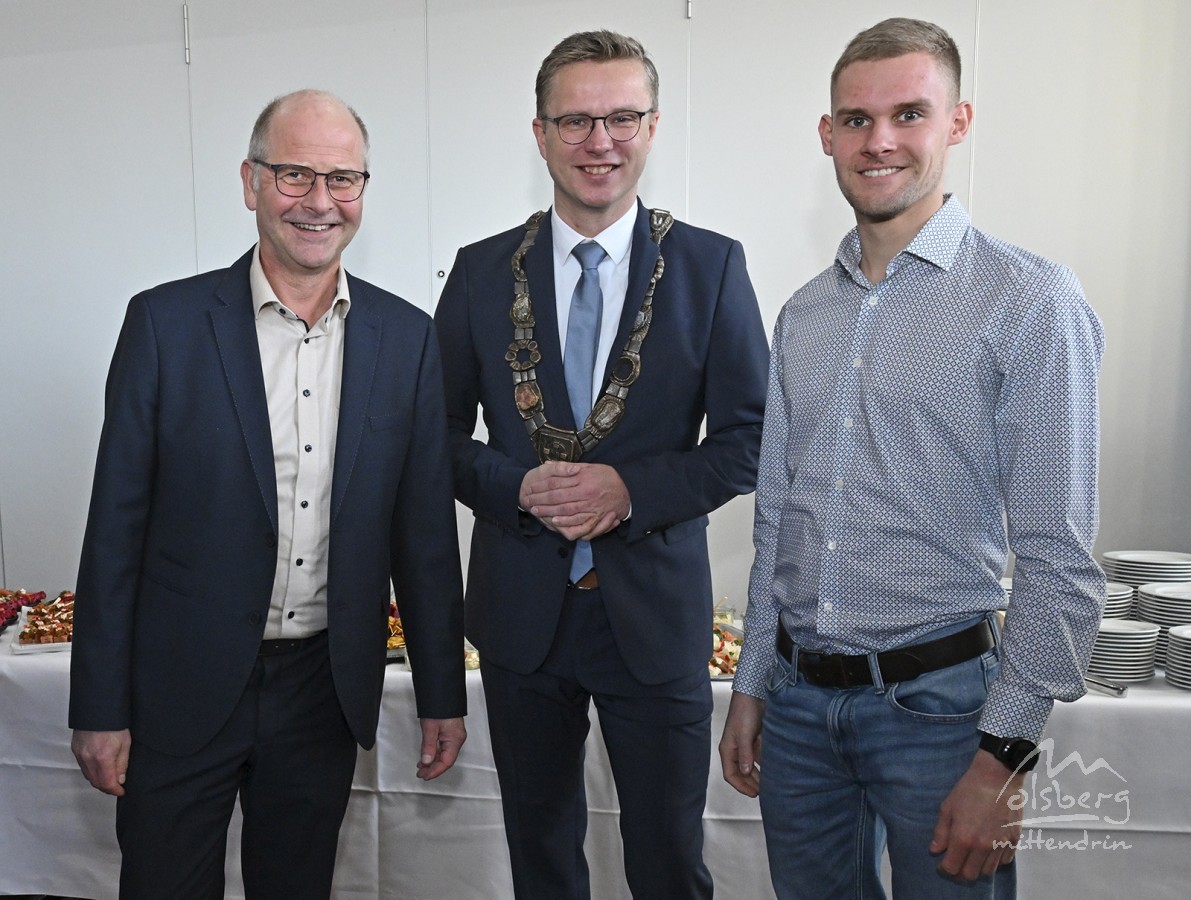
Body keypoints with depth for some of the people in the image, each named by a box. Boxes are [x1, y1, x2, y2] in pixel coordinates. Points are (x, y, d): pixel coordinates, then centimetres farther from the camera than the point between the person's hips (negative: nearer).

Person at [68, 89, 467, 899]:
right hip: (184, 685, -1)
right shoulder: (166, 322, -7)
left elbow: (424, 530, 1)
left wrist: (443, 694, 3)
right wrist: (100, 707, -4)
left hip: (327, 686, 2)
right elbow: (117, 523, -5)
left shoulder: (407, 338, -2)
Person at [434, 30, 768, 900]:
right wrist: (520, 487, -15)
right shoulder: (482, 271, 1)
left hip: (655, 607, -1)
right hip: (521, 607, 2)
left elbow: (750, 437, -4)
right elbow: (440, 433, 4)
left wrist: (630, 490, -18)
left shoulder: (712, 265, -4)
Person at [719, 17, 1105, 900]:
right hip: (798, 696, 5)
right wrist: (751, 686, 12)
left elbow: (1059, 561, -11)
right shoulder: (803, 315, 7)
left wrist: (1005, 758, -13)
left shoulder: (1031, 302, -9)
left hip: (935, 700, -5)